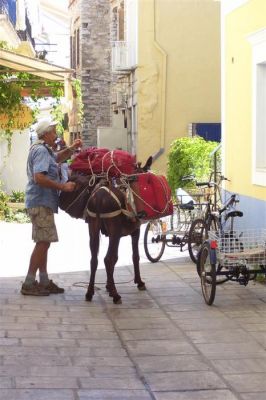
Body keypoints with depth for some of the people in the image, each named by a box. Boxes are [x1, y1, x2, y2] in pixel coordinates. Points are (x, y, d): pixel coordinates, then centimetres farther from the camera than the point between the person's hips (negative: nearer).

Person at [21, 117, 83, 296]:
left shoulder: (44, 150, 17)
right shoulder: (41, 150, -15)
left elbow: (57, 158, 37)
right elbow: (39, 178, -26)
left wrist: (71, 149, 20)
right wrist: (63, 186, -22)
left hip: (42, 203, 11)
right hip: (41, 203, -11)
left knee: (44, 243, 13)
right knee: (43, 242, -10)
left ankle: (44, 281, 19)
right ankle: (29, 284, -8)